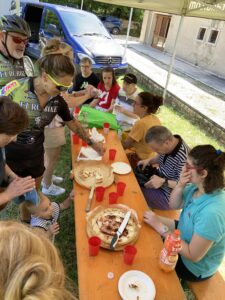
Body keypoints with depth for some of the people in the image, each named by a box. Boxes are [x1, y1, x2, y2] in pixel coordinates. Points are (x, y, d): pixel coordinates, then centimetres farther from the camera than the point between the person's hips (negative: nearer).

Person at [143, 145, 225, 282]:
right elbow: (174, 205, -2)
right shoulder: (197, 186, -16)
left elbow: (193, 255, -30)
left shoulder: (212, 213, -39)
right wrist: (180, 185, -22)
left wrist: (161, 227, -26)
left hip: (194, 267, -6)